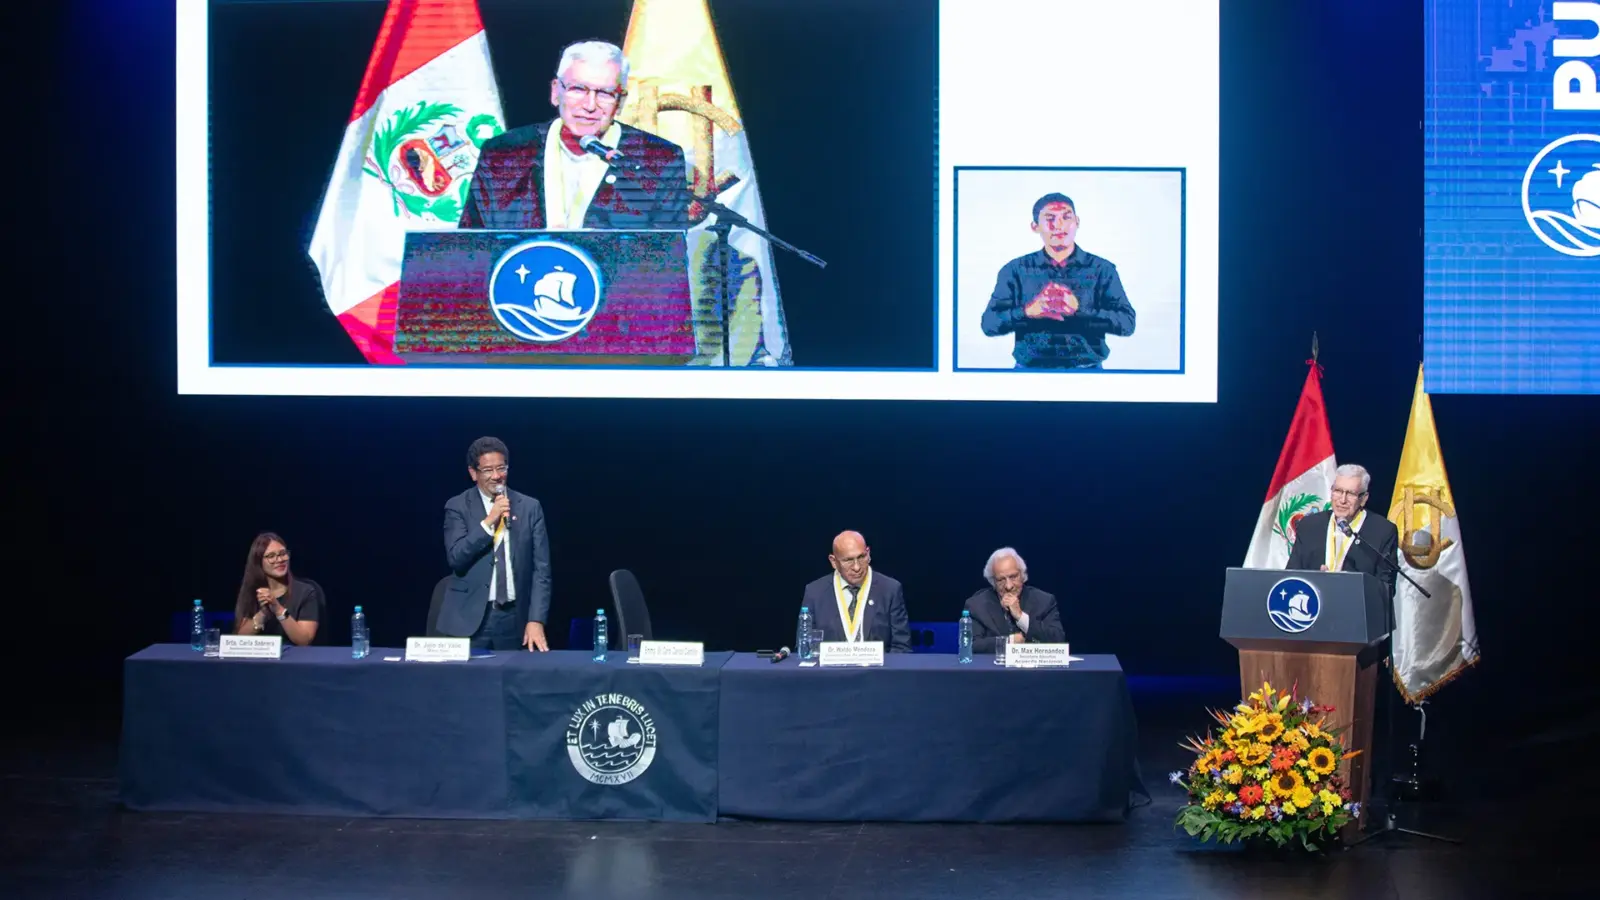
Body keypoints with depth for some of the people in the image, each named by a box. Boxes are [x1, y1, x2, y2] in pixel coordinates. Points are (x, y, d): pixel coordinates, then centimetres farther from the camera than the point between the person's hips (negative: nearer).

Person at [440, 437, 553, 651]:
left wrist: (536, 620, -8)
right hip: (470, 619, -1)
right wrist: (488, 521, -18)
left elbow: (541, 568, 2)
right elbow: (455, 558, -10)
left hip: (514, 619, 1)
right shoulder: (458, 506, 2)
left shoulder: (530, 507, 5)